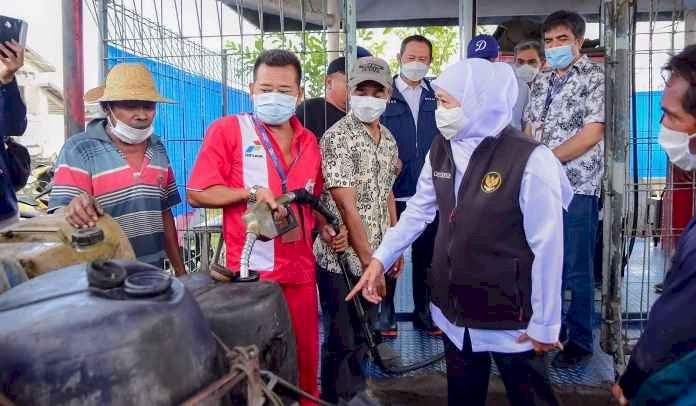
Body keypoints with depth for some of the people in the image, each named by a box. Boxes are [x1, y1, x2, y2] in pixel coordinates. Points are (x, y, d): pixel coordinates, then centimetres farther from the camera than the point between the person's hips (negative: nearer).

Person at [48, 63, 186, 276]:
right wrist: (72, 211, -38)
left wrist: (180, 270, 12)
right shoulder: (78, 150, -10)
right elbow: (60, 214, -15)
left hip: (153, 273, 5)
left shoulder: (158, 149, 6)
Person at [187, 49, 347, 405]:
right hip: (252, 271, -5)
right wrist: (252, 192, -19)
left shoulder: (309, 141, 12)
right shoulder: (227, 130, -6)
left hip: (301, 269, 5)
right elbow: (197, 194, -9)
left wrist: (326, 228, 6)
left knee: (305, 358, 15)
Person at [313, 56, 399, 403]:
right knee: (341, 340, 6)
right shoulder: (337, 138, -15)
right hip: (343, 259, -7)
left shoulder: (388, 139, 9)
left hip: (375, 257, 7)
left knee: (363, 334, 21)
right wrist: (368, 259, -17)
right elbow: (347, 207, -19)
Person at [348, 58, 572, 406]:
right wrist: (380, 258, 1)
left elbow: (547, 247, -17)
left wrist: (544, 324, -11)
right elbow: (419, 209, 10)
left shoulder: (531, 160, -21)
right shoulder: (440, 150, -1)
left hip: (512, 321, -5)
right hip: (454, 314, 6)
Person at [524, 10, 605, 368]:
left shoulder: (595, 77, -5)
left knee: (577, 268, 2)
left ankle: (580, 340, 16)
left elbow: (592, 134, -14)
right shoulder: (542, 80, 14)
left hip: (577, 186, -6)